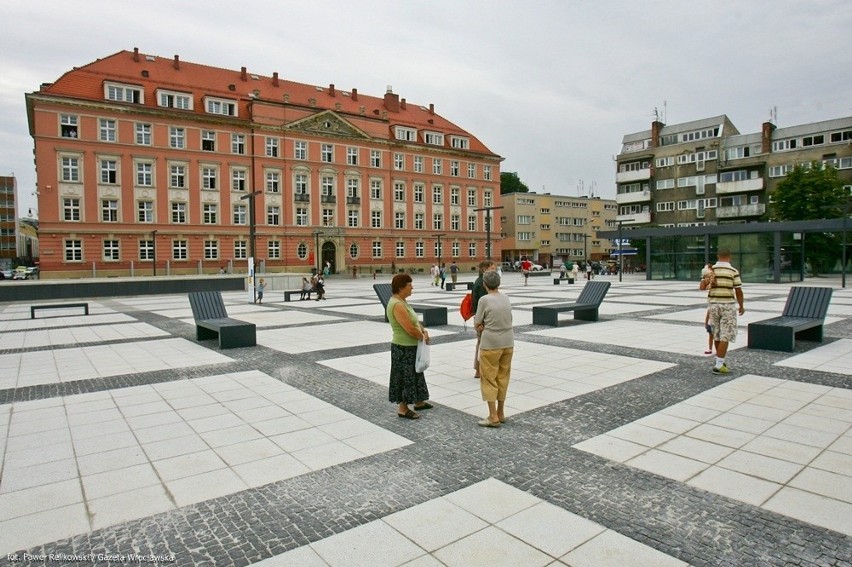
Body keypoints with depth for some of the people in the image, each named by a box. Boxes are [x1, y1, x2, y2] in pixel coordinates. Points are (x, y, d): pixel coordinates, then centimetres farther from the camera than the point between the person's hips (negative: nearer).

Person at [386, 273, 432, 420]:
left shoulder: (402, 301, 9)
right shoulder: (397, 305, -24)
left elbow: (414, 320, 14)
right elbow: (410, 329, -27)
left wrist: (424, 331, -2)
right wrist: (423, 337, -11)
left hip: (411, 346, 10)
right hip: (404, 348, -10)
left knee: (414, 373, 21)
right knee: (405, 376, 1)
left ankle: (418, 402, 36)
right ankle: (403, 408, 14)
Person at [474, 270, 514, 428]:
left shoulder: (484, 299, -12)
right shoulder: (506, 298, 4)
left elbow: (477, 324, -7)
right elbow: (507, 319, 9)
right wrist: (486, 326, 4)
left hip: (491, 344, -6)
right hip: (508, 343, 6)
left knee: (489, 379, 4)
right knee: (503, 377, 15)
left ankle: (493, 417, 5)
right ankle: (500, 413, 25)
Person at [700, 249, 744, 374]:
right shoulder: (733, 271, -7)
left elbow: (701, 287, -8)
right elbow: (738, 291, -4)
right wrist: (741, 306, 6)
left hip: (714, 304, 4)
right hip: (728, 305, -4)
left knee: (717, 334, 16)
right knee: (725, 336, -1)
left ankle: (720, 360, 28)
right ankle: (719, 365, -5)